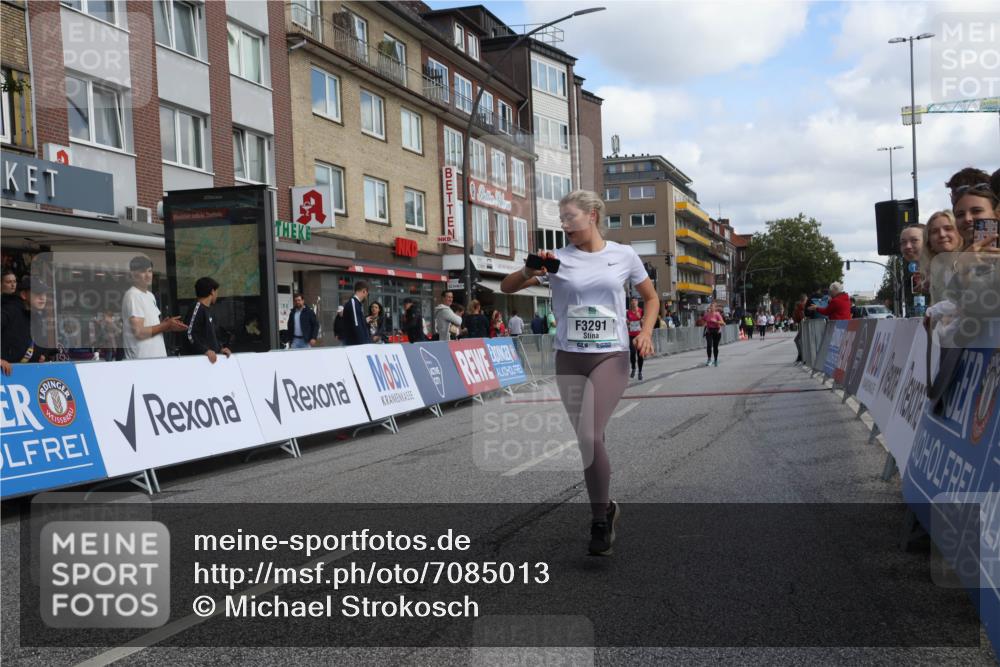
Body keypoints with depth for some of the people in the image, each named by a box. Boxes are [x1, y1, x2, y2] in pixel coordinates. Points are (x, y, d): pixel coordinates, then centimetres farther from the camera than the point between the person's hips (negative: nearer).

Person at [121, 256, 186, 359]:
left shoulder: (150, 295, 17)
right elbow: (139, 332, -17)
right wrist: (167, 325, -11)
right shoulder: (133, 296, -11)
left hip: (158, 356, 8)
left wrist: (169, 325, 1)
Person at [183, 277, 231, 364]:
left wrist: (220, 347, 11)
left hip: (212, 357, 9)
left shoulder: (208, 309, 19)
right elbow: (190, 335, -19)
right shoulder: (197, 308, -10)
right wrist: (206, 350, -25)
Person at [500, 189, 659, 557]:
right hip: (569, 358, 2)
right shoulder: (558, 258, 1)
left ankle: (599, 521, -3)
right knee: (587, 441, 10)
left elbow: (651, 297, 16)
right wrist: (531, 272, -21)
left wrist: (646, 332, -1)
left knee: (588, 436, -18)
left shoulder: (623, 255, 3)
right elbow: (506, 287, -1)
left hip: (610, 356, -2)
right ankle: (606, 507, 31)